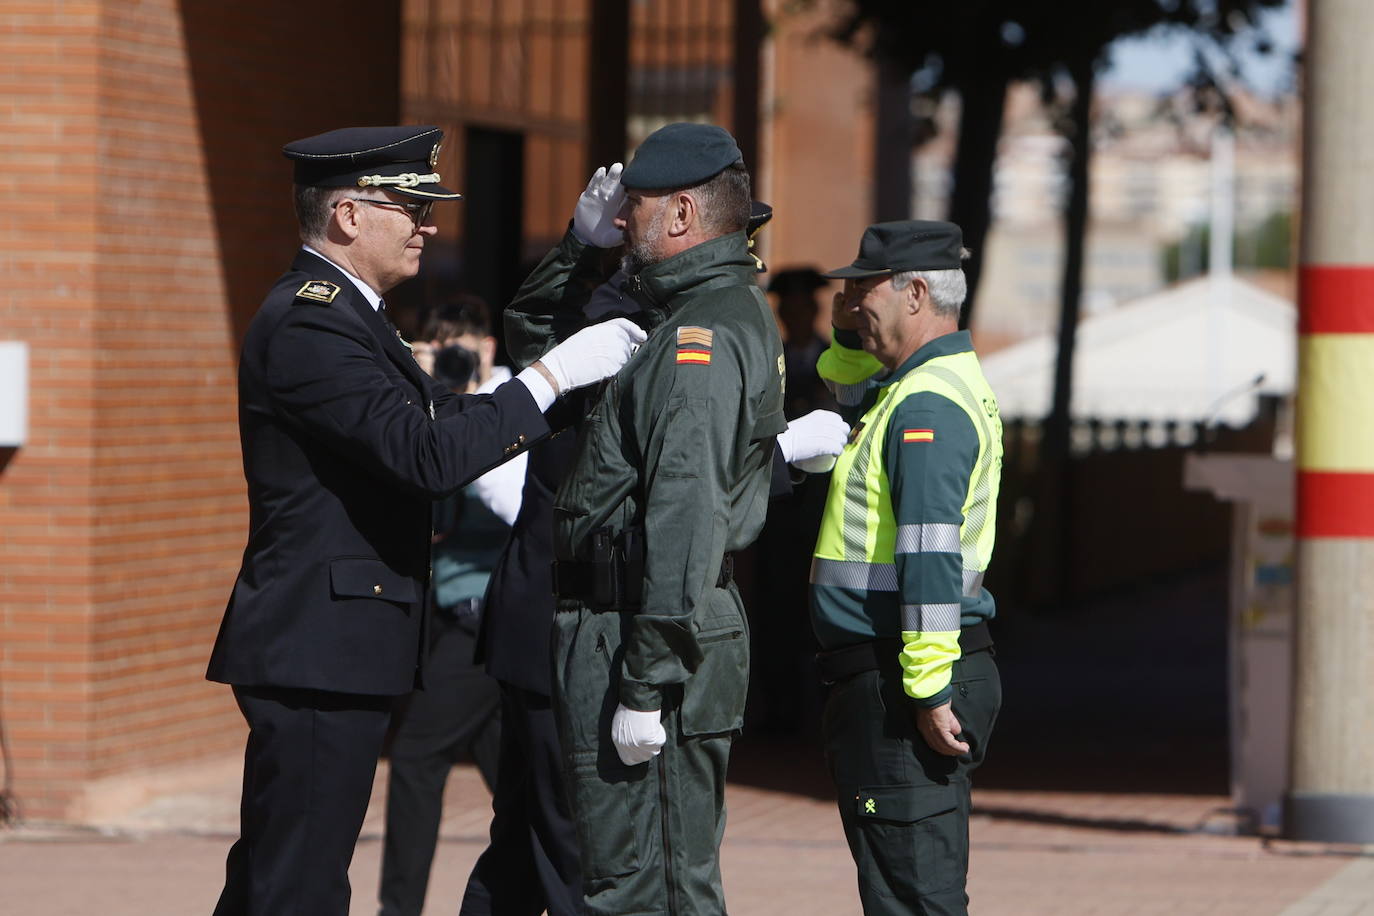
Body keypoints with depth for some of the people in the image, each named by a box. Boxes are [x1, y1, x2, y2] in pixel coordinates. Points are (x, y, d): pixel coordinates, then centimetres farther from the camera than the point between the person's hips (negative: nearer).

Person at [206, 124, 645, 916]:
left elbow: (449, 419, 17)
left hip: (326, 650, 11)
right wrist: (552, 375, -19)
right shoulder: (309, 325, -17)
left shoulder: (340, 313, 17)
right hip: (320, 650, -11)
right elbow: (428, 458, -25)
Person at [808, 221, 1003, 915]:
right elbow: (844, 381, 40)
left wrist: (929, 690, -26)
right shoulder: (935, 382, 17)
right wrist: (851, 334, 18)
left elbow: (932, 556, -23)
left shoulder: (927, 406, -16)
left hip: (903, 691, -11)